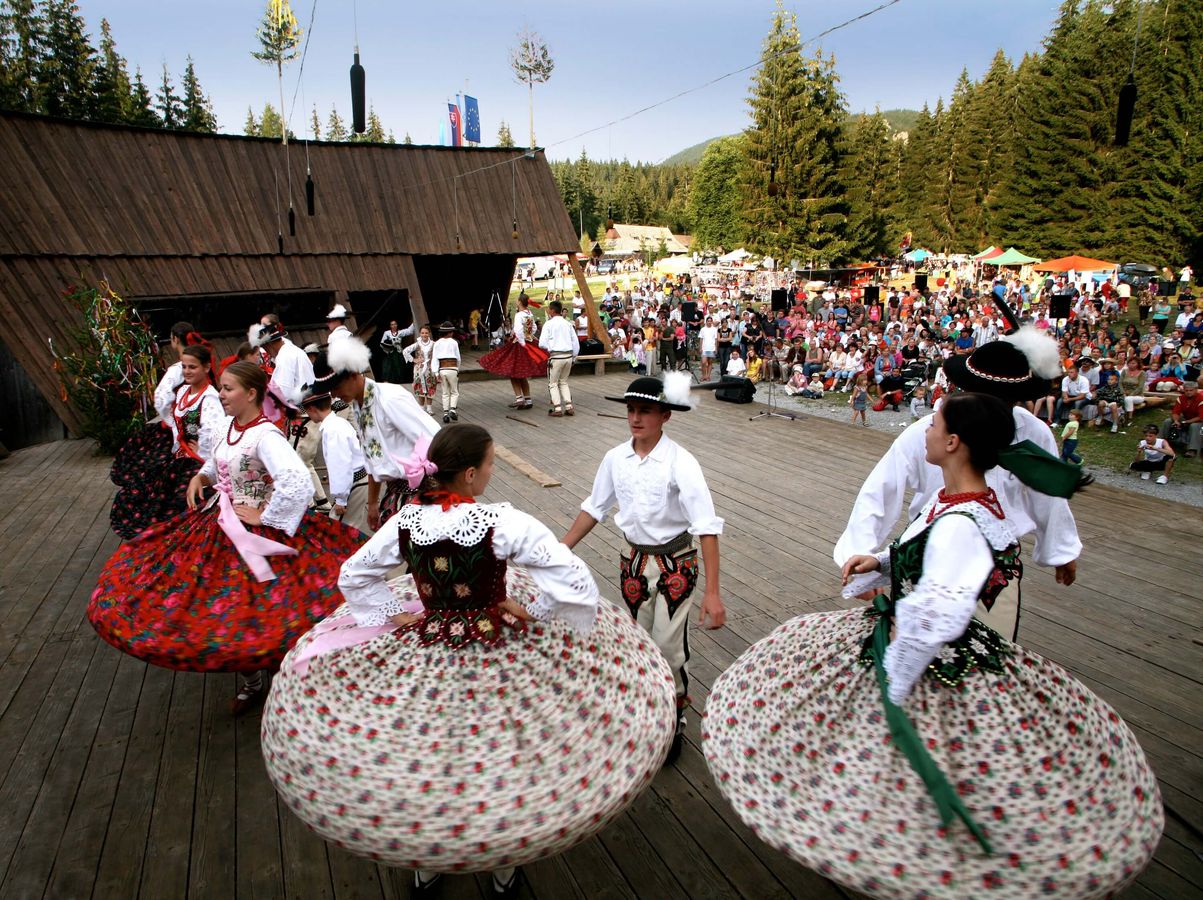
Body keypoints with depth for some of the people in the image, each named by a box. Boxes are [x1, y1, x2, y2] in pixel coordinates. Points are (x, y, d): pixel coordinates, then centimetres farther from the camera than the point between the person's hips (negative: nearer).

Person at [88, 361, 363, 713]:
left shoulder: (265, 436, -22)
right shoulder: (229, 425, 4)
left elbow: (297, 483, -36)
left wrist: (263, 517, -26)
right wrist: (200, 477, 3)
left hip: (255, 533, -9)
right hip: (219, 525, 9)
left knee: (254, 610, 0)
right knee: (222, 600, 16)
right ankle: (252, 680, 35)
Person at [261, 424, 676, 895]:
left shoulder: (405, 520, -10)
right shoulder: (503, 521, -23)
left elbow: (353, 575, 6)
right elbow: (573, 577, -23)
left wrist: (396, 614, 8)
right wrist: (533, 610, -9)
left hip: (421, 658, 3)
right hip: (497, 659, -3)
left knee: (423, 757, 27)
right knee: (500, 757, 22)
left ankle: (425, 864, 49)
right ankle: (502, 864, 44)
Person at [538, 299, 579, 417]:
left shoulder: (549, 324, -5)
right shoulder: (567, 323, 10)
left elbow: (542, 343, -11)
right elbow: (576, 342, 11)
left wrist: (549, 348, 10)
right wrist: (574, 358, 19)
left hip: (556, 357, -5)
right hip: (568, 356, 5)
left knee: (553, 383, 6)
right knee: (564, 382, 18)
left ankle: (557, 409, -2)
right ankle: (569, 407, 11)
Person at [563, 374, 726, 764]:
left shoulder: (680, 462, -21)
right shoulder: (615, 458, -6)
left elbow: (706, 526, -24)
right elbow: (593, 508, 7)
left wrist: (712, 592, -28)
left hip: (676, 563, -4)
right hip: (634, 559, 4)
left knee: (669, 645, 0)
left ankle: (675, 719, 28)